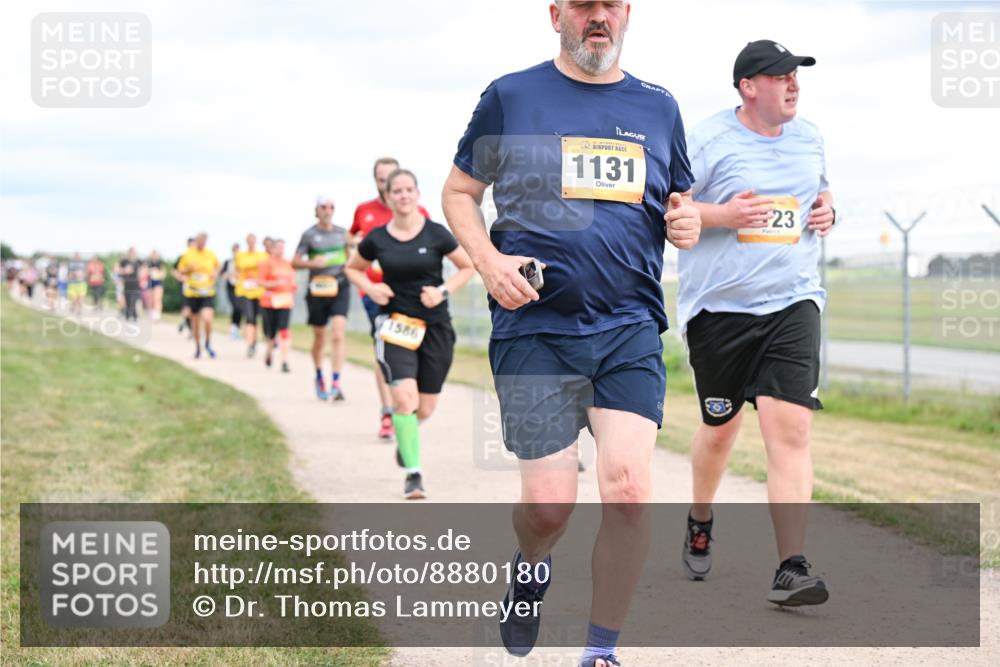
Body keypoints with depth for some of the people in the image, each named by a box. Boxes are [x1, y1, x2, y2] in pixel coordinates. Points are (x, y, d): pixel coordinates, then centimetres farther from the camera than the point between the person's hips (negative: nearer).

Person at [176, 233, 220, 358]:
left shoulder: (211, 255, 3)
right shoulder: (188, 254, 1)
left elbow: (216, 268, 20)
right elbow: (181, 270, 7)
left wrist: (215, 274, -1)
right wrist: (189, 269, -13)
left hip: (208, 293, -1)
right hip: (192, 293, 1)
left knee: (207, 319, -18)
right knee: (195, 321, 9)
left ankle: (208, 343, 6)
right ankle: (197, 346, 30)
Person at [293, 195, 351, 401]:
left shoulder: (342, 233, 9)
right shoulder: (309, 235, 1)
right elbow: (295, 262, 0)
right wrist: (312, 263, -17)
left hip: (339, 287, 1)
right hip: (317, 291, -1)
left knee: (338, 334, -16)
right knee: (319, 338, 10)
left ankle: (336, 383, -19)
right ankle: (319, 377, 34)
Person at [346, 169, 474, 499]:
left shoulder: (435, 234, -5)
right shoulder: (377, 239, -1)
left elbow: (468, 267, 5)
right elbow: (353, 268, 16)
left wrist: (443, 290, -10)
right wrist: (370, 288, -4)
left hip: (435, 327, 1)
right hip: (395, 325, -1)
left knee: (425, 409, 6)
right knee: (404, 397, -20)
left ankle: (405, 435, 44)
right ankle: (413, 474, -9)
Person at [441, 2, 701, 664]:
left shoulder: (658, 107, 13)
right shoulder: (511, 97, 5)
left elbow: (679, 203, 25)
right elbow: (459, 192, 10)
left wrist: (687, 221, 0)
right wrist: (488, 260, -8)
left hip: (631, 329, 2)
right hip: (535, 327, -2)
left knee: (629, 491, -14)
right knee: (549, 505, -4)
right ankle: (531, 567, 34)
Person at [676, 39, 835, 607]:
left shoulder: (809, 137, 11)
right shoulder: (709, 139, -6)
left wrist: (827, 211, 6)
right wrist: (721, 214, -20)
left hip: (793, 303, 2)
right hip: (719, 305, -2)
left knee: (791, 426, -13)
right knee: (721, 427, 11)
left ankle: (791, 570, -14)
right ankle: (700, 523, 41)